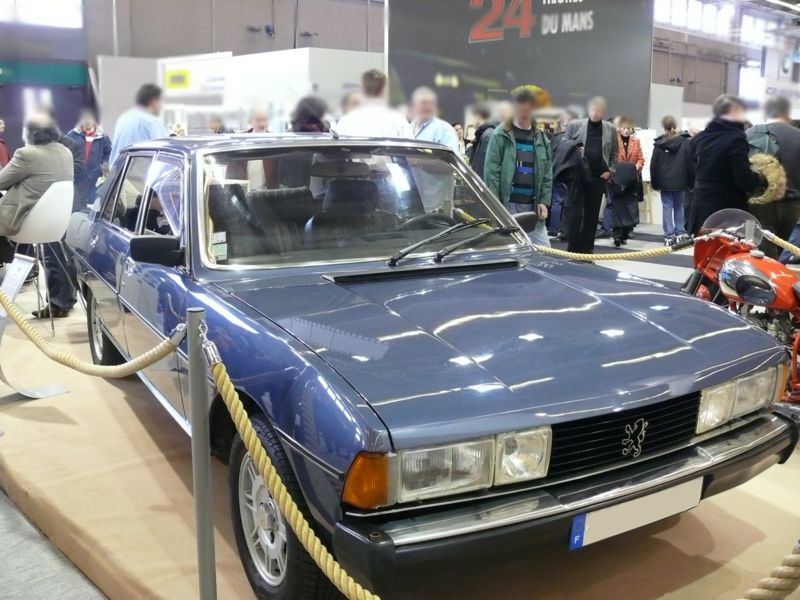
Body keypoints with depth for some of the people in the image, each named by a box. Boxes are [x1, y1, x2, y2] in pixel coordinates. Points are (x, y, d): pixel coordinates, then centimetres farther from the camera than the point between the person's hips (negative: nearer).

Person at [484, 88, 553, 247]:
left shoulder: (541, 139, 14)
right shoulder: (501, 135, 0)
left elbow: (547, 174, 13)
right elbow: (491, 172, -6)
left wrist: (544, 201, 1)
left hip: (532, 205, 4)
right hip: (507, 203, -4)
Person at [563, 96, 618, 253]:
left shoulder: (610, 129, 8)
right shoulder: (575, 125, 2)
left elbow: (615, 153, 14)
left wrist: (610, 170, 2)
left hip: (599, 177, 2)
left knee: (592, 213, 6)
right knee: (575, 212, -5)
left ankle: (587, 248, 13)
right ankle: (574, 248, 2)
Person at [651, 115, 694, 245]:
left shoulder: (659, 144, -3)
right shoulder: (685, 142, -3)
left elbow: (653, 165, -1)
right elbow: (690, 163, -2)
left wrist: (655, 183, 6)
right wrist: (690, 181, 6)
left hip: (664, 181, -1)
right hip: (680, 181, 1)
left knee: (667, 207, 3)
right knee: (679, 206, 14)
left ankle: (669, 236, -1)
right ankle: (680, 233, 13)